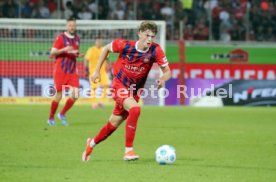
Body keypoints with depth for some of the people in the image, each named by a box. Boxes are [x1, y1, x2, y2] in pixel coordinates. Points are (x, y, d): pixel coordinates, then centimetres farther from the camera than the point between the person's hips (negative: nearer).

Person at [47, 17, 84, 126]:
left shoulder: (77, 39, 11)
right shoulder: (60, 38, -7)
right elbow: (51, 55, -10)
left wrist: (78, 55, 3)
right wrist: (64, 49, -24)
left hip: (72, 71, 5)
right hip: (60, 71, -5)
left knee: (75, 95, -6)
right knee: (59, 95, -3)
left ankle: (62, 114, 14)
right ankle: (51, 118, 16)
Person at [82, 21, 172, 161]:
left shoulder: (155, 50, -16)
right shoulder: (125, 45, -18)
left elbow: (167, 72, -13)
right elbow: (106, 48, 1)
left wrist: (163, 79, -36)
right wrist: (97, 71, 1)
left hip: (135, 91, 4)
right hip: (119, 85, -4)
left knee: (113, 124, 14)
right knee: (135, 109, -30)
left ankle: (92, 143, 43)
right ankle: (128, 150, -24)